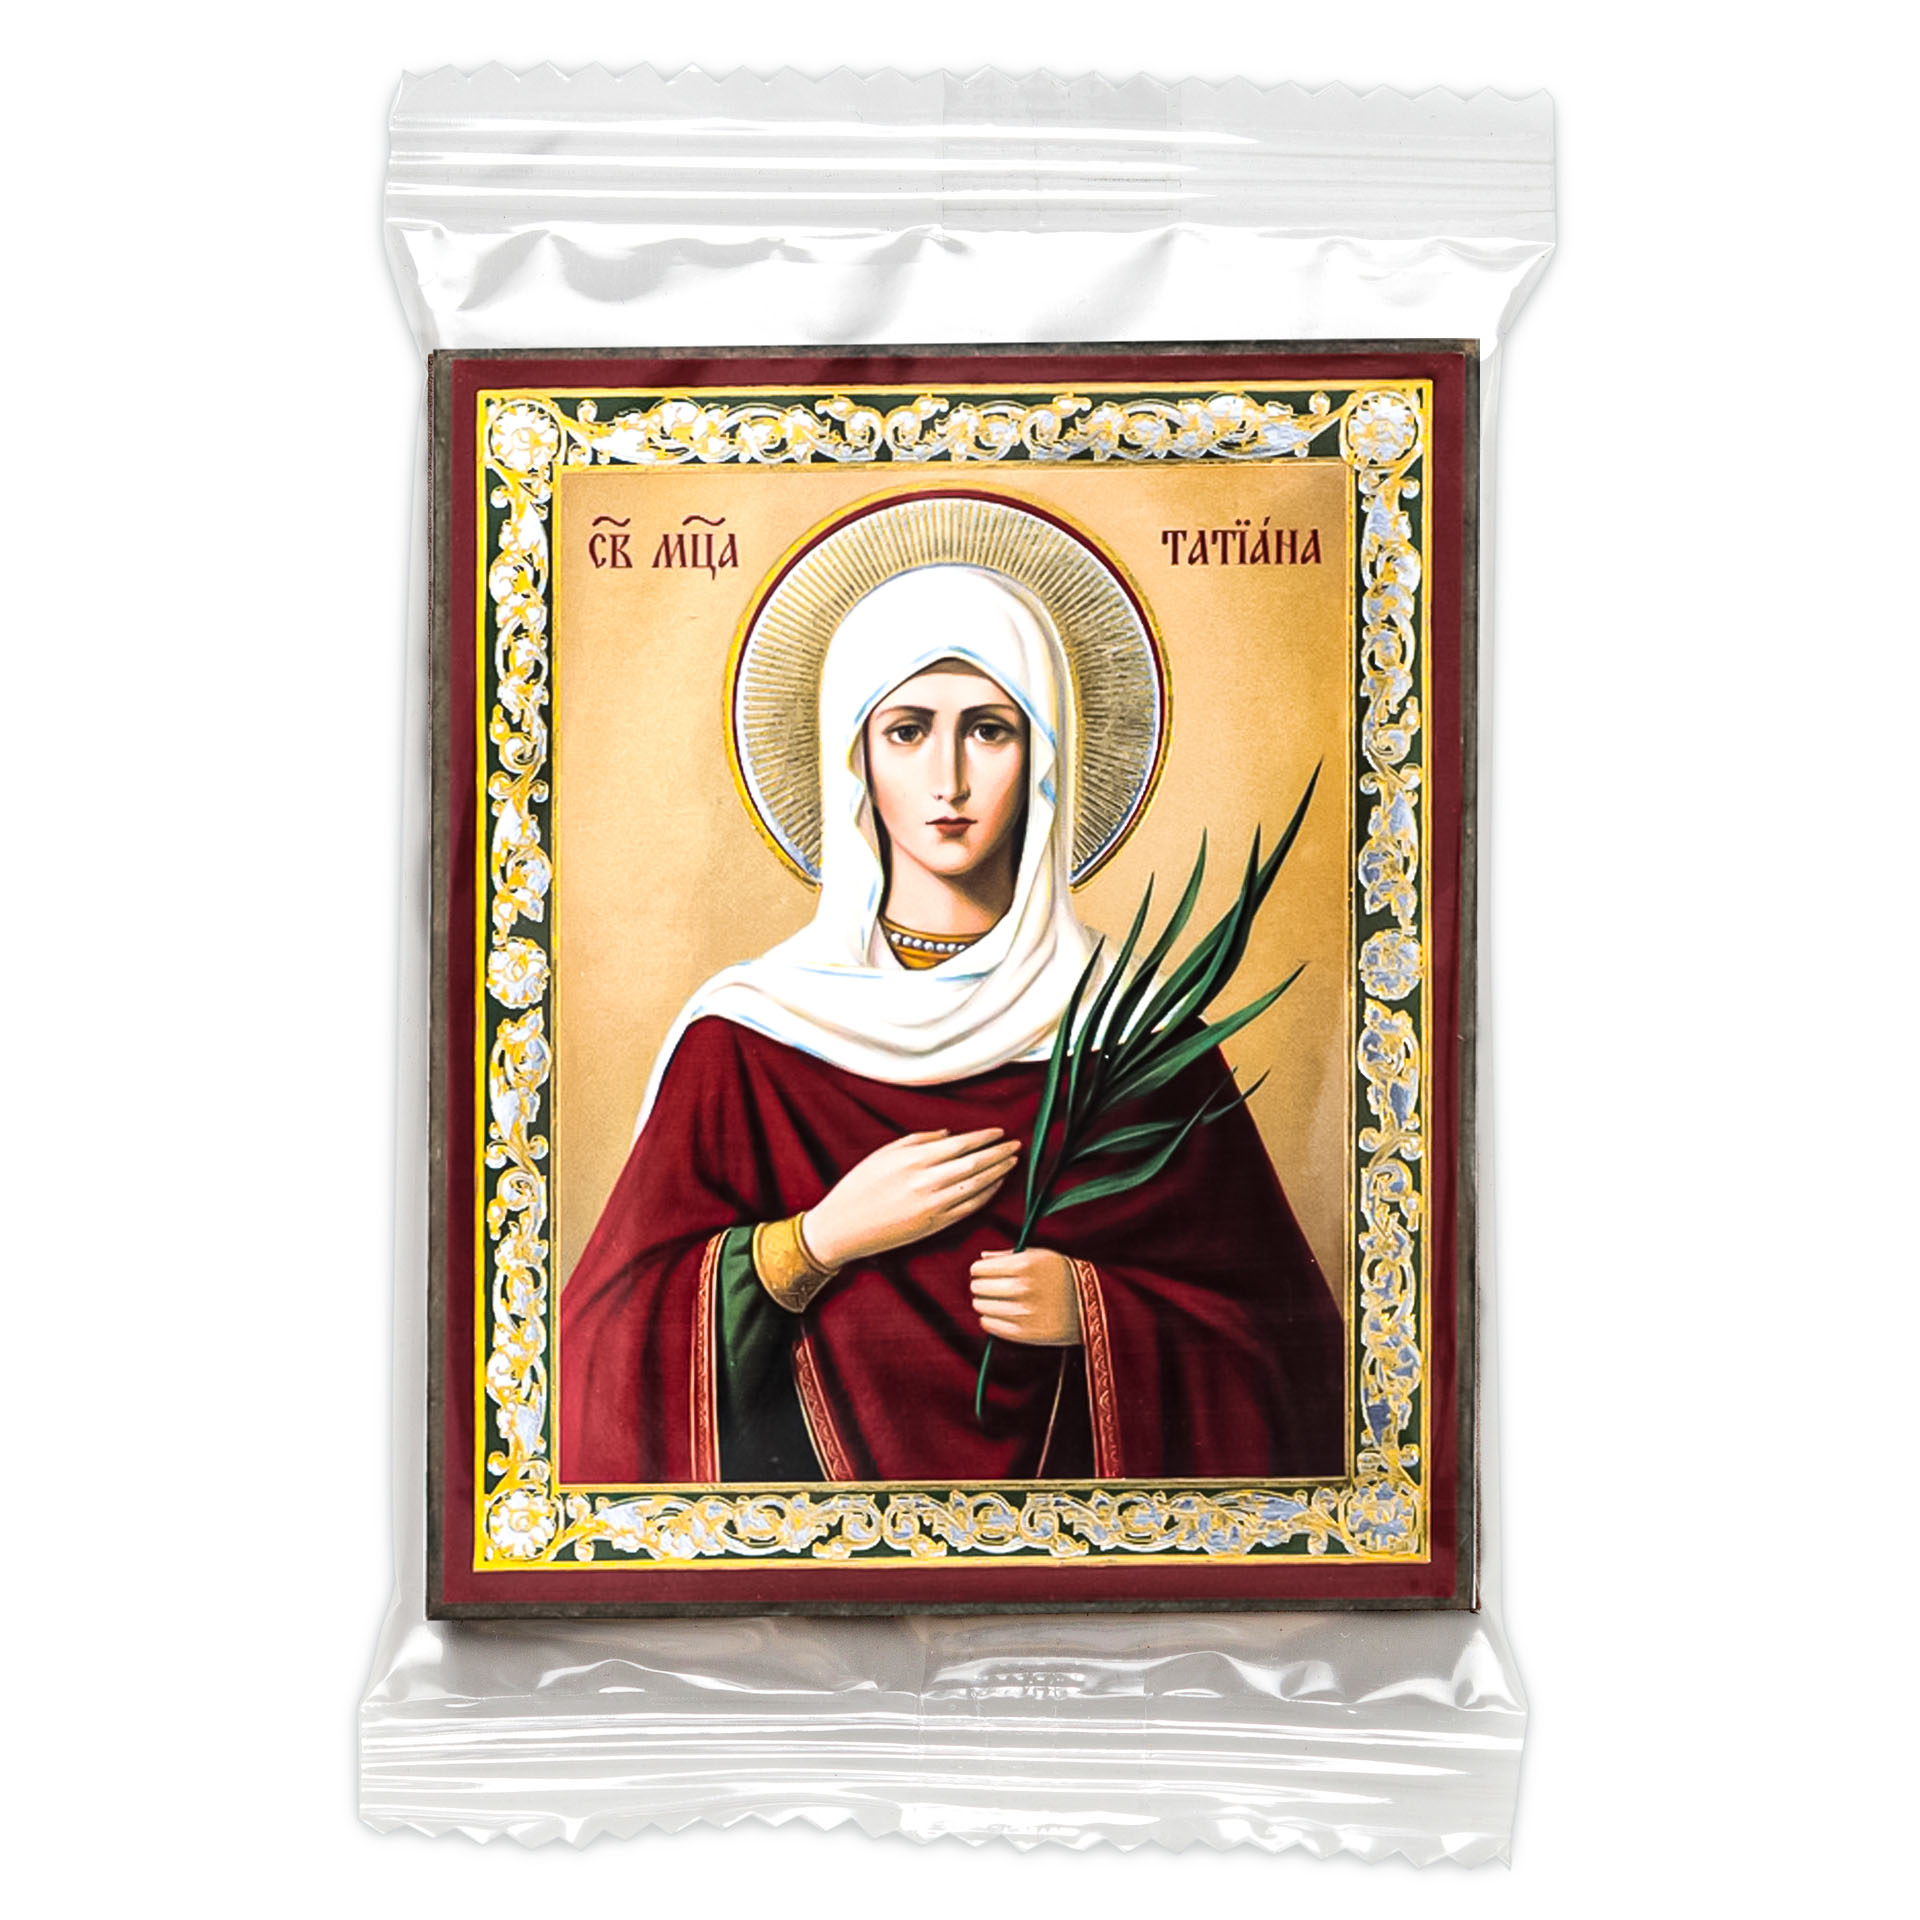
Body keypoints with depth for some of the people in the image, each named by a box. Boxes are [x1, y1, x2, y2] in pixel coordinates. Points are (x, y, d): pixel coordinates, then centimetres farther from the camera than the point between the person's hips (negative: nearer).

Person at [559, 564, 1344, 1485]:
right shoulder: (745, 1037, -2)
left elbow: (1273, 1327, 5)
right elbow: (614, 1330, 1)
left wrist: (1096, 1311, -10)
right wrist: (822, 1238, -11)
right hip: (808, 1460, 1)